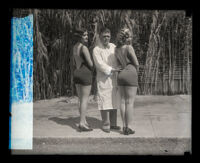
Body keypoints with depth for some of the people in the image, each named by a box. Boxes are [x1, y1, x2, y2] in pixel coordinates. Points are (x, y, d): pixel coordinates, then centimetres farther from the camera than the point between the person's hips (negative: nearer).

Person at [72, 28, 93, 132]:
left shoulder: (74, 47, 12)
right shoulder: (84, 47, -15)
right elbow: (90, 64, -15)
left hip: (76, 74, 8)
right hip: (85, 74, -8)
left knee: (81, 99, 13)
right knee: (85, 100, -4)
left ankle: (84, 121, 19)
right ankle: (82, 123, -4)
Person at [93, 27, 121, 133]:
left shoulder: (113, 47, 11)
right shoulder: (96, 50, -5)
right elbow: (100, 64, -14)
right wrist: (111, 70, -23)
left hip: (114, 78, 5)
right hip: (103, 79, -5)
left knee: (114, 101, 8)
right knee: (104, 101, -5)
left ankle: (113, 123, 17)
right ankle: (105, 124, 3)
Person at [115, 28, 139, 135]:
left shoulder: (116, 49, 8)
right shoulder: (129, 47, -10)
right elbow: (136, 63, -6)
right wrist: (136, 73, 10)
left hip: (121, 75, 6)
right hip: (130, 74, -6)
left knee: (123, 101, 9)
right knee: (130, 102, -3)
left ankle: (124, 126, 13)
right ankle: (128, 127, -1)